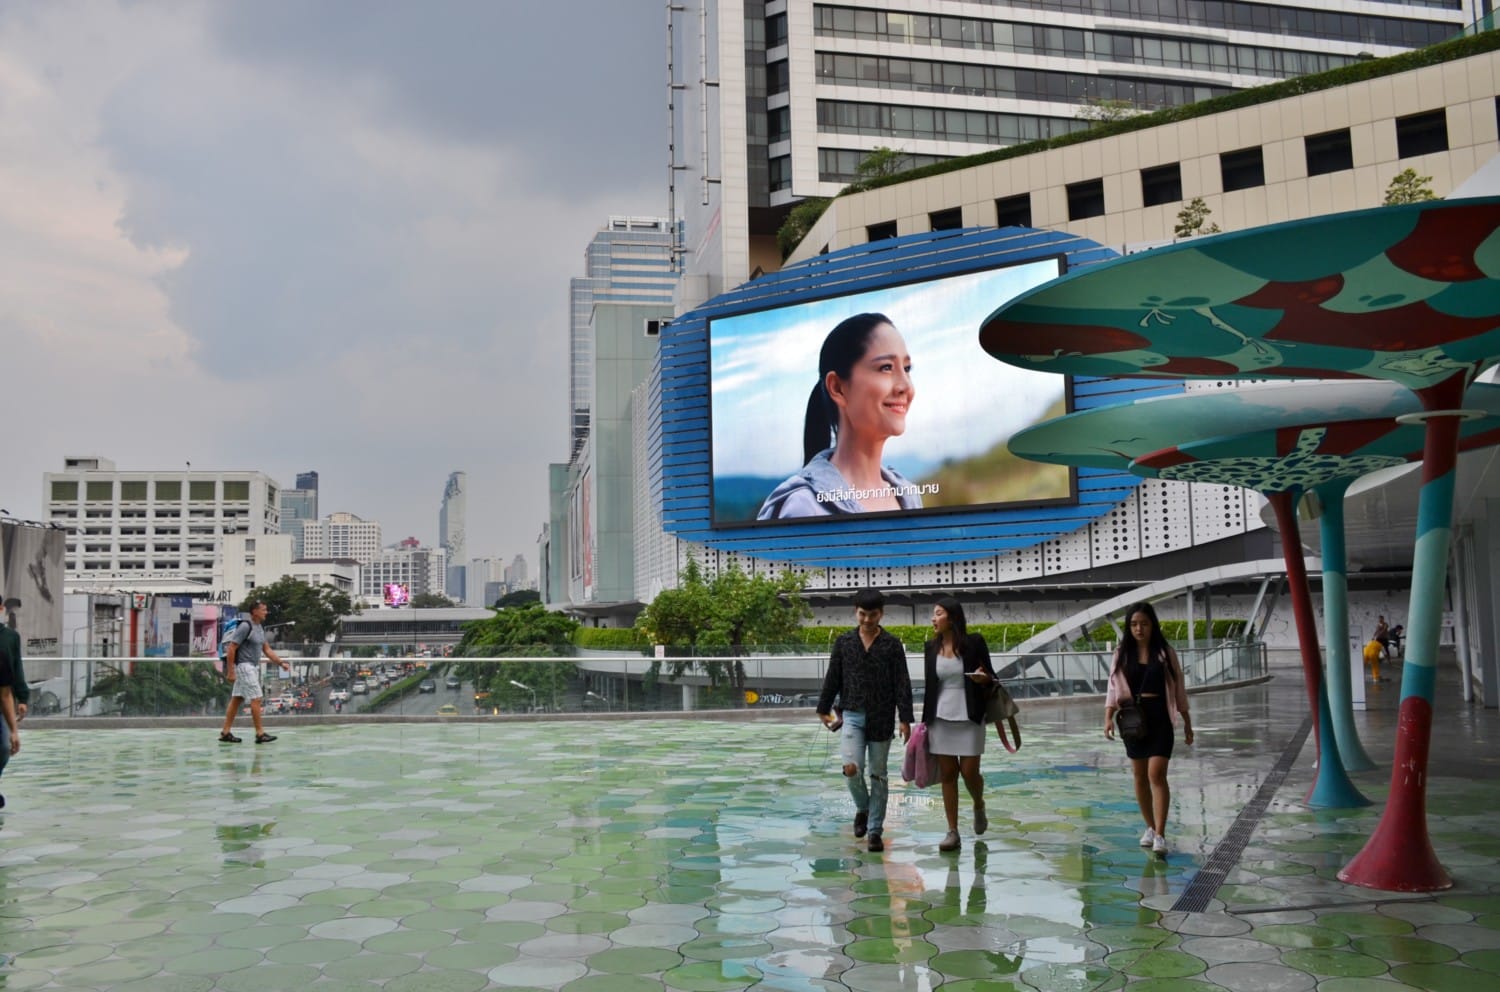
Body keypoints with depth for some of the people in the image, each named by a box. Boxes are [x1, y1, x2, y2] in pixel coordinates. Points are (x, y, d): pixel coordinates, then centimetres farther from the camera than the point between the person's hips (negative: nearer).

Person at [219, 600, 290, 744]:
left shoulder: (260, 628, 12)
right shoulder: (245, 627, -16)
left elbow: (266, 650, 16)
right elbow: (231, 648, -17)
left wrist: (281, 663, 9)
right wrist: (230, 671, -18)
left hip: (253, 667, 9)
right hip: (244, 666, -9)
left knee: (236, 699, 11)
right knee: (256, 699, -9)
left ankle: (225, 732, 15)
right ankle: (260, 734, -6)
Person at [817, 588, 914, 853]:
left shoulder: (892, 645, -2)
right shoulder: (844, 641, 3)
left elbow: (902, 683, -3)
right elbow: (832, 677, 10)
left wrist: (905, 719, -8)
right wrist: (824, 708, 13)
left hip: (881, 717, -1)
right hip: (852, 715, 1)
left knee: (878, 774, 5)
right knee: (851, 769, -13)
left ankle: (875, 830, 16)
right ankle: (862, 808, 17)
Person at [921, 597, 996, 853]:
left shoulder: (974, 642, -6)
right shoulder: (931, 647, 5)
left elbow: (990, 677, 2)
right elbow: (929, 684, 11)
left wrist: (984, 678, -22)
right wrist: (925, 719, 11)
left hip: (969, 718, -3)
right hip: (940, 719, 3)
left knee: (969, 772, -2)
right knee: (947, 774, 3)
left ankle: (979, 807, 32)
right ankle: (953, 832, 10)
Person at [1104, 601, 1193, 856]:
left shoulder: (1165, 653, -1)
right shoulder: (1122, 654, 3)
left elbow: (1178, 688, 5)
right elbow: (1114, 687, 0)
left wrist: (1187, 722, 7)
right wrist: (1109, 716, -13)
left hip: (1159, 718, -3)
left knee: (1157, 774, -13)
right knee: (1140, 776, 10)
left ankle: (1160, 835, -12)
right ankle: (1150, 827, 26)